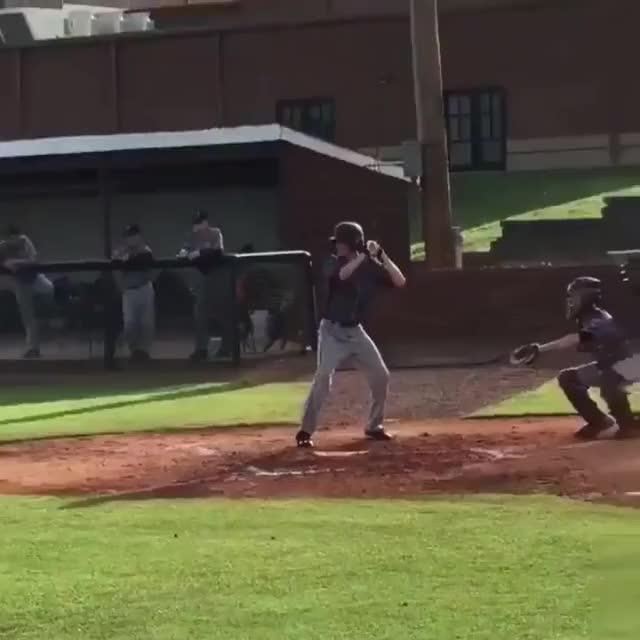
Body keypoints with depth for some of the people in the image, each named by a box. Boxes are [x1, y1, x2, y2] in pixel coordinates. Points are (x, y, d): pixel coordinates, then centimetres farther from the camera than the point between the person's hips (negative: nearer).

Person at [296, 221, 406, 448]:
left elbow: (400, 282, -9)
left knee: (380, 375, 2)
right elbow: (342, 274, -30)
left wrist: (381, 255, -16)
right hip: (332, 330, -4)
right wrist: (364, 255, -30)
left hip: (355, 331, 4)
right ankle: (305, 431, -13)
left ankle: (374, 426, 18)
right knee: (323, 378, -17)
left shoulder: (371, 266, 1)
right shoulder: (333, 262, -7)